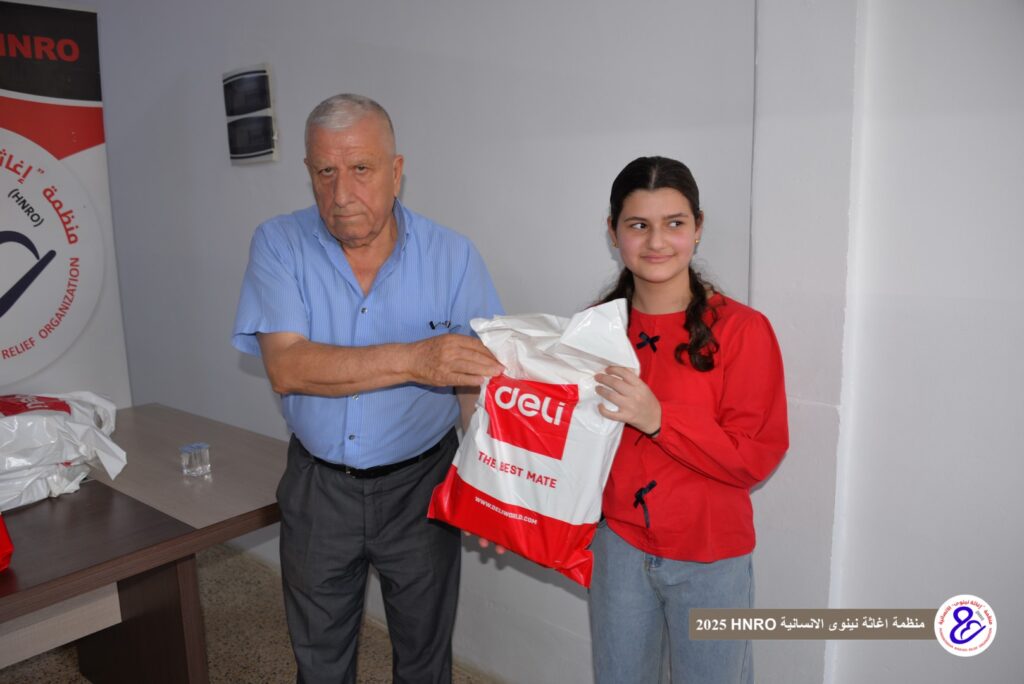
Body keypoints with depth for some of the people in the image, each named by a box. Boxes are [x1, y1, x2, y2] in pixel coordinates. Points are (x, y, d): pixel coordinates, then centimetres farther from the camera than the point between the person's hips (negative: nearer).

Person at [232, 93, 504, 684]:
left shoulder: (452, 255, -10)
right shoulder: (279, 245, -10)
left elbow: (486, 375, -11)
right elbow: (287, 366, -22)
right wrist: (413, 360, -35)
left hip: (420, 484, 0)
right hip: (318, 485, 1)